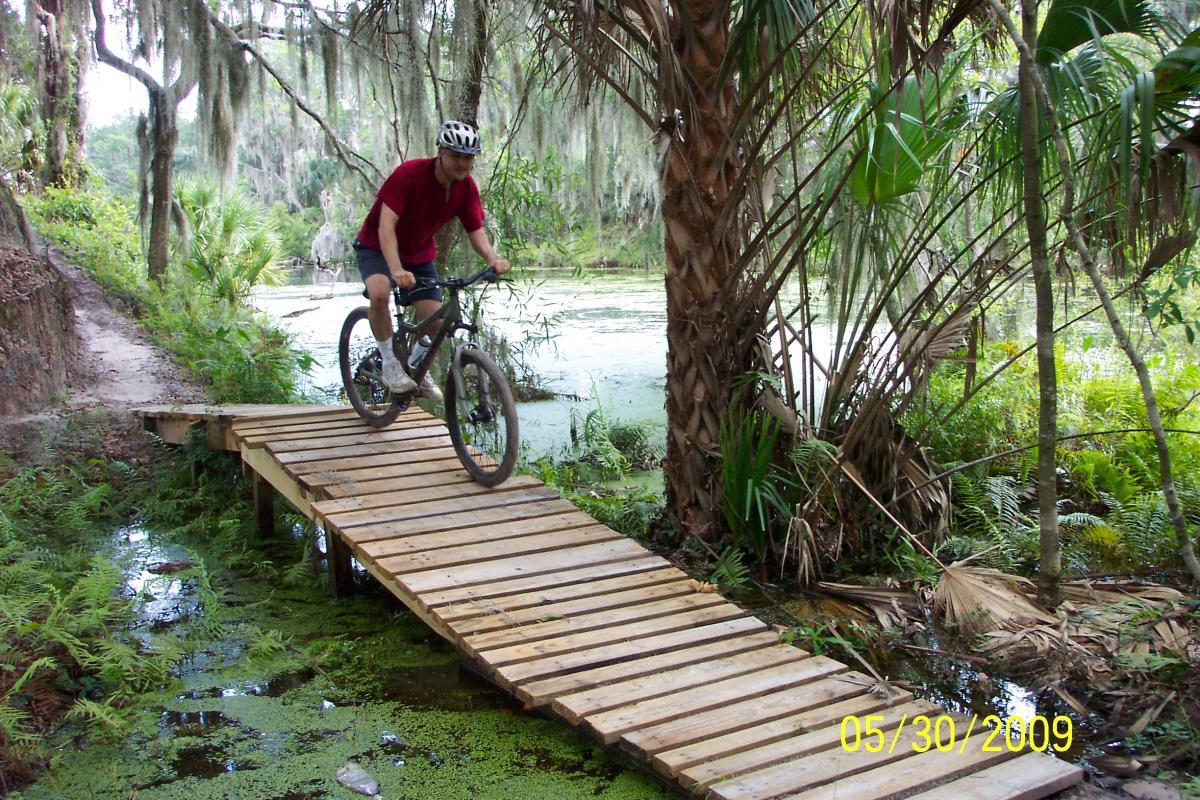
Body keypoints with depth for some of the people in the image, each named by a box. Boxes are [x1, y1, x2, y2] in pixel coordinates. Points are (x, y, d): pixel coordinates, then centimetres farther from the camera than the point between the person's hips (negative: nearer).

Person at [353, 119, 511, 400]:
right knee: (380, 293, -34)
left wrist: (491, 257, -33)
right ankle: (390, 364, -14)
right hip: (378, 247, -4)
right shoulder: (409, 174, -30)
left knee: (434, 319, -8)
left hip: (420, 253, 5)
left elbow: (475, 230, -11)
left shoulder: (466, 187, -14)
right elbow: (386, 225, -36)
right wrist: (396, 270, -51)